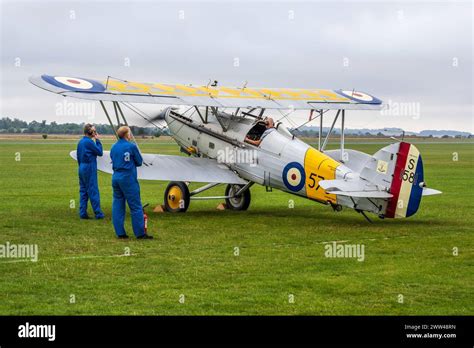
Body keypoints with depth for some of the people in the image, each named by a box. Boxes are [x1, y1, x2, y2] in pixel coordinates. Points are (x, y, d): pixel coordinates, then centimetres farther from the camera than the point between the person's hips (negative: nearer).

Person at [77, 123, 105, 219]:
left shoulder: (80, 142, 10)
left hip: (82, 168, 8)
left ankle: (82, 213, 9)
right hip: (90, 168, -8)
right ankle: (98, 213, 0)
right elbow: (100, 152, -9)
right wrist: (98, 140, -4)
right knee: (93, 191, -4)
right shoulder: (89, 142, -15)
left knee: (83, 191, 10)